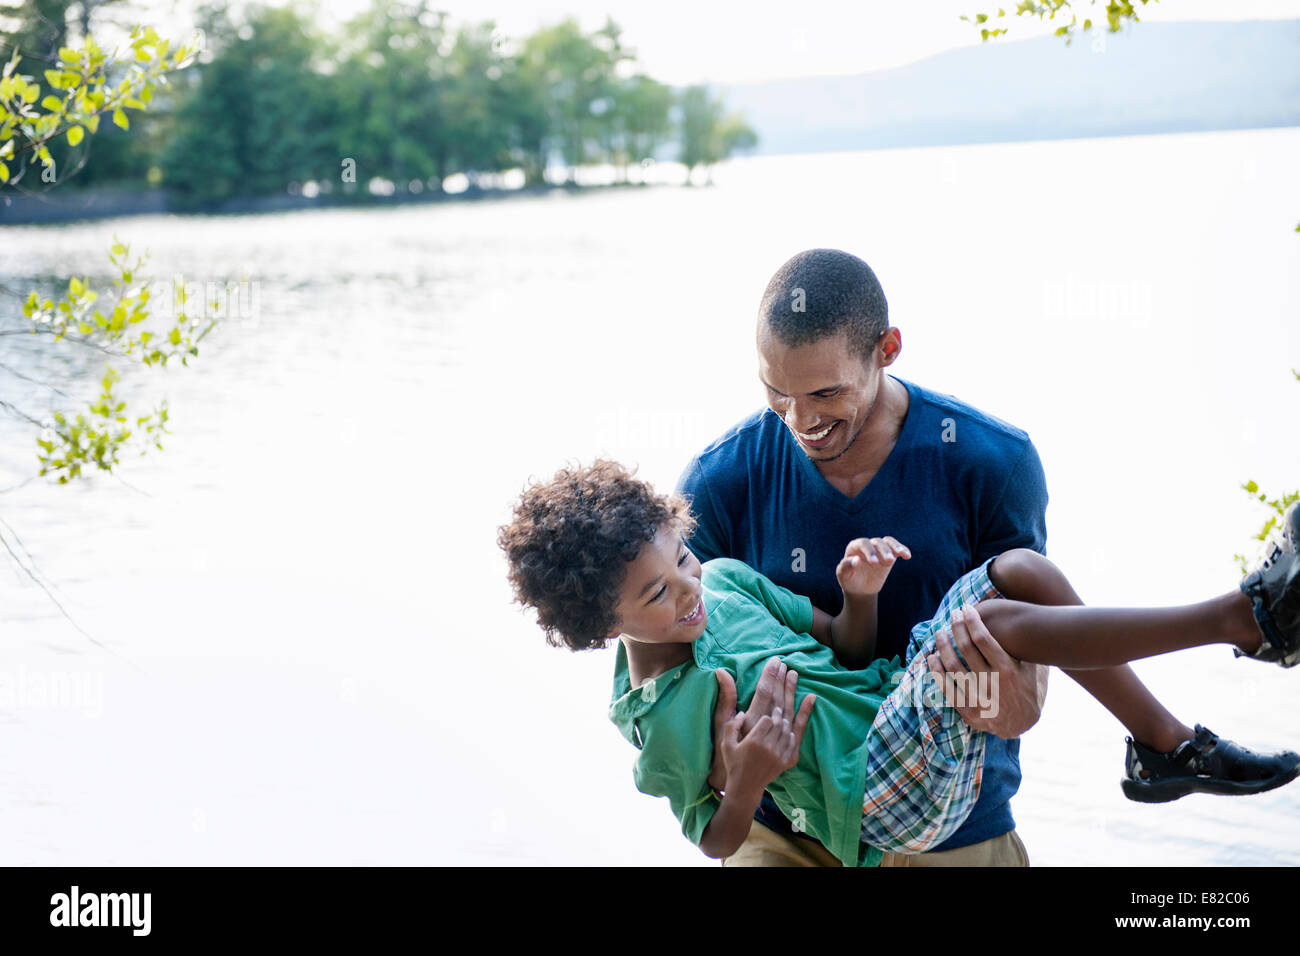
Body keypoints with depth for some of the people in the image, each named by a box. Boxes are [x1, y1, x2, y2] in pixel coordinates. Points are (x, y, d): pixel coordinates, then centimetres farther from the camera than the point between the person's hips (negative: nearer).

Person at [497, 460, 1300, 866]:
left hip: (903, 708, 8)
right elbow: (716, 842, -2)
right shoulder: (652, 723, -11)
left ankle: (1168, 746, -1)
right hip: (886, 801, -8)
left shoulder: (725, 578, 6)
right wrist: (747, 781, -24)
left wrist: (860, 596, -9)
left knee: (1020, 568, -9)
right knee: (998, 618, -28)